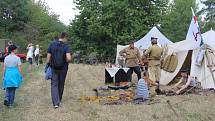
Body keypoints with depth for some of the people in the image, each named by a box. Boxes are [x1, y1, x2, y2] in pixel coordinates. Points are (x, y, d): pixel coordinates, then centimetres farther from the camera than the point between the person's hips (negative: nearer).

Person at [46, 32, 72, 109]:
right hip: (63, 69, -1)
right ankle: (59, 101, 31)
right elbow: (69, 58, -23)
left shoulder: (52, 44, -2)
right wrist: (66, 61, -1)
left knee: (54, 85, 3)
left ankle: (56, 102, -10)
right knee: (61, 85, 15)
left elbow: (48, 57, -1)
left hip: (54, 68, 1)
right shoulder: (65, 46, -11)